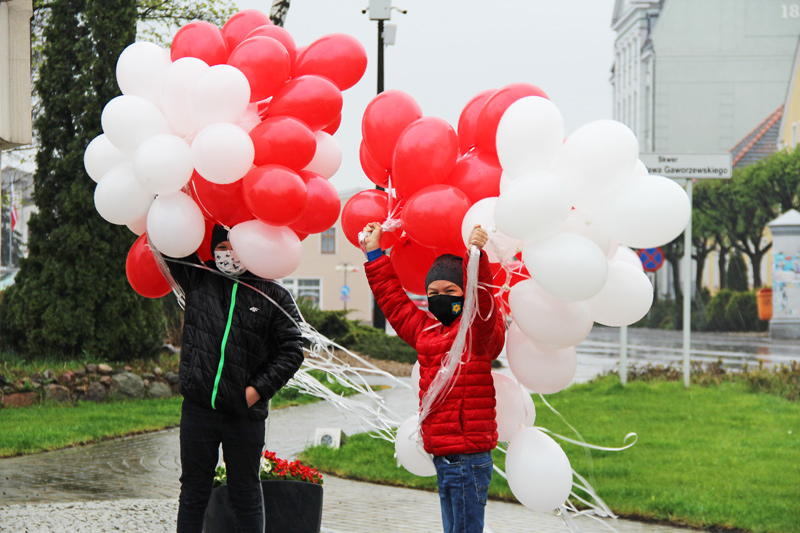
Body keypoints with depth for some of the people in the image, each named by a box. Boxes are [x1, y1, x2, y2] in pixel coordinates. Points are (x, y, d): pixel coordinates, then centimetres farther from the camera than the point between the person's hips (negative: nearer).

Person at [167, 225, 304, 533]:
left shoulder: (274, 296, 2)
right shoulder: (199, 280, 7)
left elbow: (291, 351, 0)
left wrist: (258, 390, -7)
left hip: (245, 414, -2)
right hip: (198, 409, 2)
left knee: (246, 496, 7)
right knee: (193, 493, 9)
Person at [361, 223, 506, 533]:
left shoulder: (477, 330, -7)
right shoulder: (425, 329, 17)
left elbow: (481, 306, -28)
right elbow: (394, 301, 29)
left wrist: (475, 257, -40)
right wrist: (374, 255, 32)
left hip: (468, 457, -9)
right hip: (444, 456, 9)